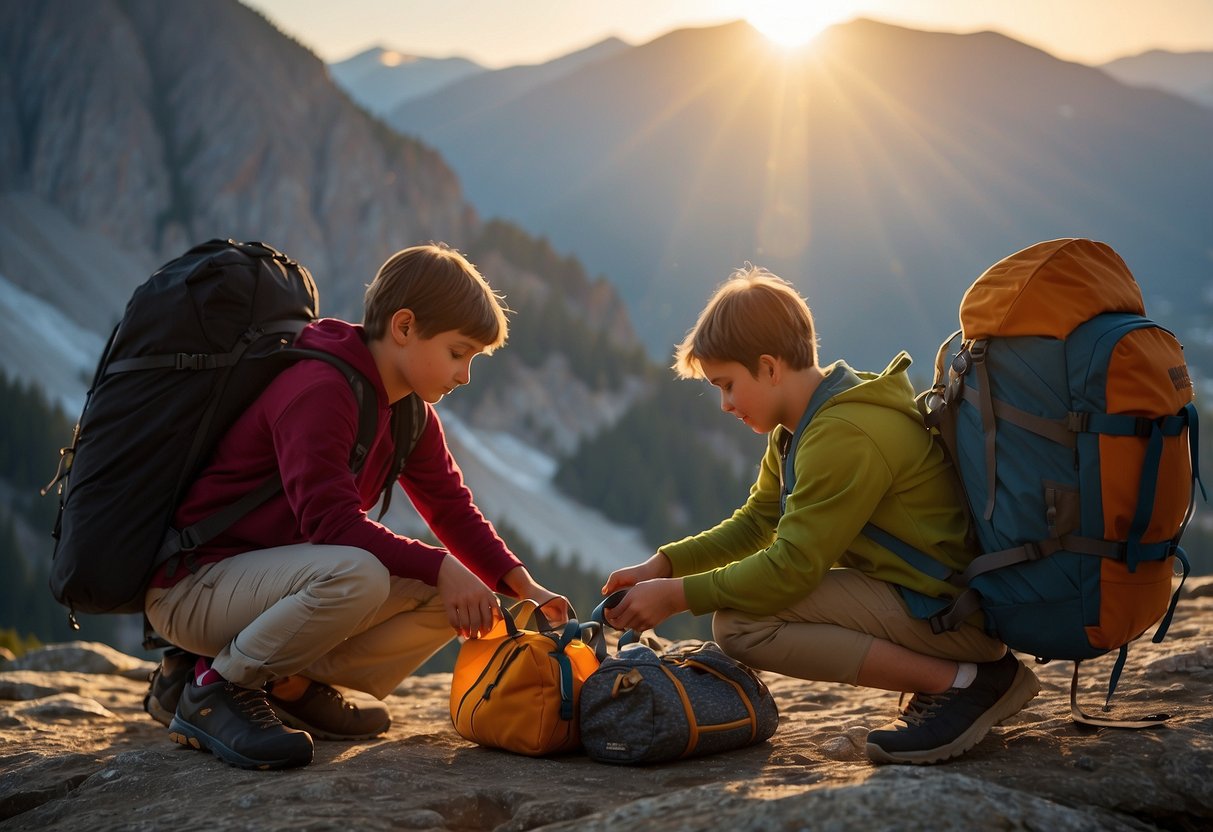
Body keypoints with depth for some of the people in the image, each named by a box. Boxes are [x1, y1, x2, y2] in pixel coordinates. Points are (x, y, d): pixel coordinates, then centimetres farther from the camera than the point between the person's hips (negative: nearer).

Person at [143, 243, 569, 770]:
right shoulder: (319, 391, -22)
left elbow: (452, 508, 8)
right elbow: (331, 520, -30)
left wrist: (523, 586, -6)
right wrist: (439, 568, -31)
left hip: (267, 576, 9)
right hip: (193, 585, -9)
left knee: (451, 598, -2)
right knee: (355, 576, -37)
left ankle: (291, 686, 2)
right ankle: (218, 685, -16)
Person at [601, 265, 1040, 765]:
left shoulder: (844, 437, -22)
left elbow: (792, 567, -23)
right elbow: (754, 523, 18)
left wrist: (676, 595, -15)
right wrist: (662, 565, 5)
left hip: (954, 613, -10)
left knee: (741, 625, -19)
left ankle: (963, 682, -14)